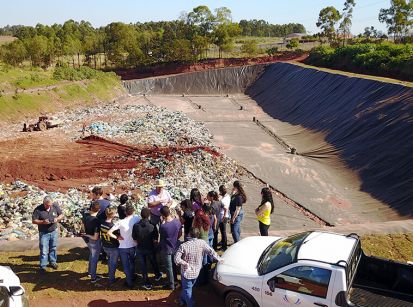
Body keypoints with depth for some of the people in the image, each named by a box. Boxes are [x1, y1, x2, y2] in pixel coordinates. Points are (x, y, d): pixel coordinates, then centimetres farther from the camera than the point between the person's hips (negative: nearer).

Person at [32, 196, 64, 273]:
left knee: (53, 248, 16)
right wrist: (43, 222, -28)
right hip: (43, 233, -3)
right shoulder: (38, 209, -15)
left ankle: (53, 262, 33)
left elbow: (61, 215, 5)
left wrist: (57, 219, -16)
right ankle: (43, 266, 12)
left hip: (54, 232, 3)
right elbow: (33, 221, -12)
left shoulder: (55, 206, -6)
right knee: (44, 250, 0)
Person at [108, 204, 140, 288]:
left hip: (123, 248, -3)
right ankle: (132, 277, 47)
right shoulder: (136, 218, -17)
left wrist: (117, 237, -11)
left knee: (126, 266, 16)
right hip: (133, 246, 3)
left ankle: (129, 283, 25)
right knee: (132, 262, 29)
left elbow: (109, 232, -24)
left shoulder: (120, 222, -22)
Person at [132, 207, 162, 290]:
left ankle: (147, 284, 27)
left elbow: (134, 239, -8)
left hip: (140, 249, 0)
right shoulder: (152, 226, -25)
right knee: (154, 263, 26)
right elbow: (155, 240, -15)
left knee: (143, 266, 16)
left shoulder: (136, 226, -21)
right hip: (150, 248, 0)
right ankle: (157, 276, 51)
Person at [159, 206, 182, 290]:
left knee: (169, 267, 14)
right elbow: (180, 234, -3)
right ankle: (174, 279, 49)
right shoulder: (177, 221, -18)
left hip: (166, 249, -5)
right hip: (175, 247, 5)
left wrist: (163, 221, -9)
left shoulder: (163, 226, -34)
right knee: (174, 264, 28)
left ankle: (171, 285, 31)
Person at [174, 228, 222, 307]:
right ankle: (182, 299, 50)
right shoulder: (202, 243, -16)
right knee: (188, 287, 29)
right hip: (196, 272, 4)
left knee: (187, 290, 16)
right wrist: (218, 259, 5)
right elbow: (211, 252, -10)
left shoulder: (183, 246, -22)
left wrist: (185, 263, -14)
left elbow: (177, 259, -25)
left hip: (186, 272, -4)